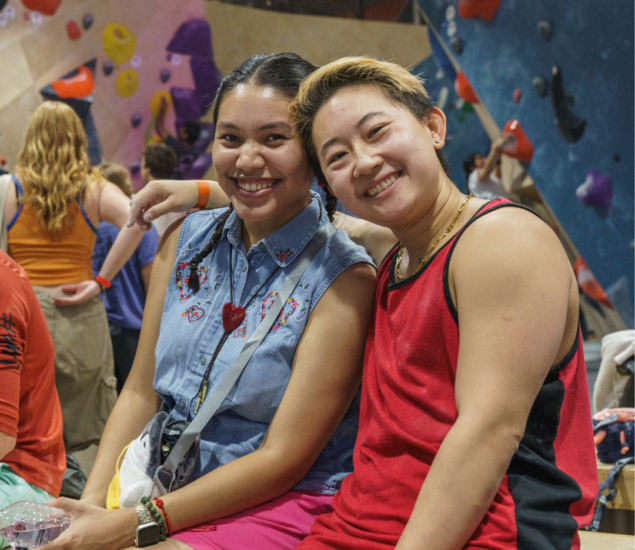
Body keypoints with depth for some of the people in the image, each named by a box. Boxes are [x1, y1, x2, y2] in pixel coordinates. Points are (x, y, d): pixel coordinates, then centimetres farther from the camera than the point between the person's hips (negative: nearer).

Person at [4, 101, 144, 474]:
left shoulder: (11, 188, 1)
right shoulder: (94, 189, 2)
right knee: (84, 434, 10)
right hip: (81, 316, 1)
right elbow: (135, 220, -14)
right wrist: (101, 281, -9)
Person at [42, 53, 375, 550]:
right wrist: (92, 506, -7)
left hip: (280, 507, -4)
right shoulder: (186, 240, 6)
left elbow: (283, 459, -13)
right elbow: (140, 393, 8)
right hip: (169, 490, 5)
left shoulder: (344, 277, -11)